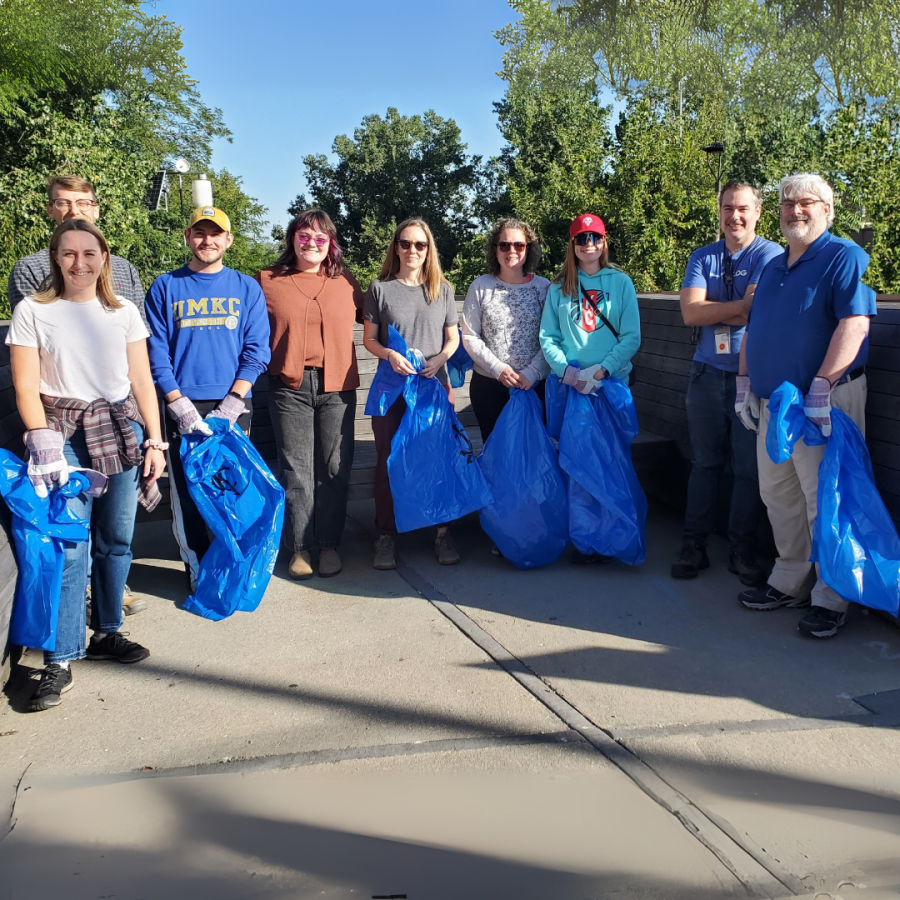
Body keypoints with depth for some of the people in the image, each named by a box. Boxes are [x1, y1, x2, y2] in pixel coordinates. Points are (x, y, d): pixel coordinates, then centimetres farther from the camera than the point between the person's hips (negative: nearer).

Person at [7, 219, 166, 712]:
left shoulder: (124, 311, 9)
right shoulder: (33, 310, 2)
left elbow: (142, 381, 10)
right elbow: (26, 388, -2)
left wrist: (154, 440, 5)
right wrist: (44, 445, -12)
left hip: (122, 430, 3)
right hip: (65, 434, -3)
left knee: (116, 540, 7)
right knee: (68, 547, -8)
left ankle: (106, 633, 24)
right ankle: (60, 660, -2)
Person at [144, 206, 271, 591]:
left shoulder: (247, 289, 7)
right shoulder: (165, 288, 6)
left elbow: (256, 351, 1)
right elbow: (156, 354, 1)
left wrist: (232, 403, -10)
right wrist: (179, 405, -11)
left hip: (232, 406, 0)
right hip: (183, 408, 0)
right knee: (186, 492, 2)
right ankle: (197, 570, 15)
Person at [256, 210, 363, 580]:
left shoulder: (346, 283, 10)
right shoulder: (267, 281, 6)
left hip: (337, 387, 1)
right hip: (289, 386, -1)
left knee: (334, 469, 5)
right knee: (296, 470, 1)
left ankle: (329, 545, 16)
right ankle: (300, 547, 13)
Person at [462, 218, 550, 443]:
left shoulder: (544, 288, 1)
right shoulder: (480, 287, 1)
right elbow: (469, 337, -2)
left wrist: (531, 373, -14)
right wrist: (498, 368, -12)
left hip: (534, 384, 0)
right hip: (488, 385, 1)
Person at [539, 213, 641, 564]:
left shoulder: (620, 282, 5)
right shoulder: (559, 288, 10)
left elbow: (632, 336, -1)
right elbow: (547, 337, 5)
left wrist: (602, 370, -14)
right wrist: (568, 371, -12)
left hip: (612, 383, -1)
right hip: (569, 386, 1)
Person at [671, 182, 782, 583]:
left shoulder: (770, 255, -2)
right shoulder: (702, 257, 9)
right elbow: (690, 313, -6)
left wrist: (711, 311, -7)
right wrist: (740, 305, -12)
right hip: (708, 373, 3)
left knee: (749, 467, 2)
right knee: (705, 462, 10)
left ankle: (742, 550, 15)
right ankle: (693, 546, 16)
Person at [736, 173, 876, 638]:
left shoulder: (844, 257, -7)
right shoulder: (773, 266, 17)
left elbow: (854, 324, -20)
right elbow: (753, 330, 22)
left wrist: (822, 386, -26)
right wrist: (745, 381, 14)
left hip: (823, 402, -8)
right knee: (778, 496, 14)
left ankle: (831, 598, 10)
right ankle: (790, 582, 27)